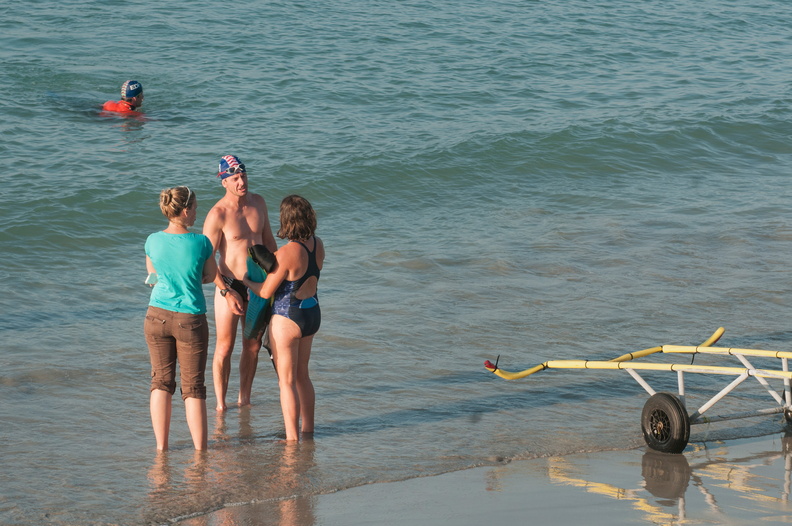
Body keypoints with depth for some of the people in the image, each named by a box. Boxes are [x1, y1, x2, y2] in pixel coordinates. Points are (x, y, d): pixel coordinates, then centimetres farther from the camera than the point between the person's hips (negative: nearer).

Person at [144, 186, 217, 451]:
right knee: (193, 388, 7)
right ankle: (200, 449, 10)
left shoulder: (153, 241, -5)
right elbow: (211, 275, 4)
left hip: (157, 316, 2)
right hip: (190, 320, -2)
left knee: (161, 381, 14)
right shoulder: (200, 242, -13)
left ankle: (161, 446, 14)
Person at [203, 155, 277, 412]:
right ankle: (220, 404, 8)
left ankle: (244, 399, 24)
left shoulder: (258, 202, 3)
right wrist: (227, 292, -19)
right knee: (225, 347, 0)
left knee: (253, 345, 12)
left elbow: (268, 240, 16)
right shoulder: (217, 214, -16)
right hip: (230, 286, -6)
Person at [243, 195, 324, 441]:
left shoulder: (285, 254, -25)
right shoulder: (317, 245, -3)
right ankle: (308, 430, 29)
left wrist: (246, 281, 4)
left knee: (287, 381, 3)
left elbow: (266, 291, -15)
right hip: (312, 313, 8)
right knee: (302, 376, 22)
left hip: (287, 319, -7)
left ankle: (292, 439, 7)